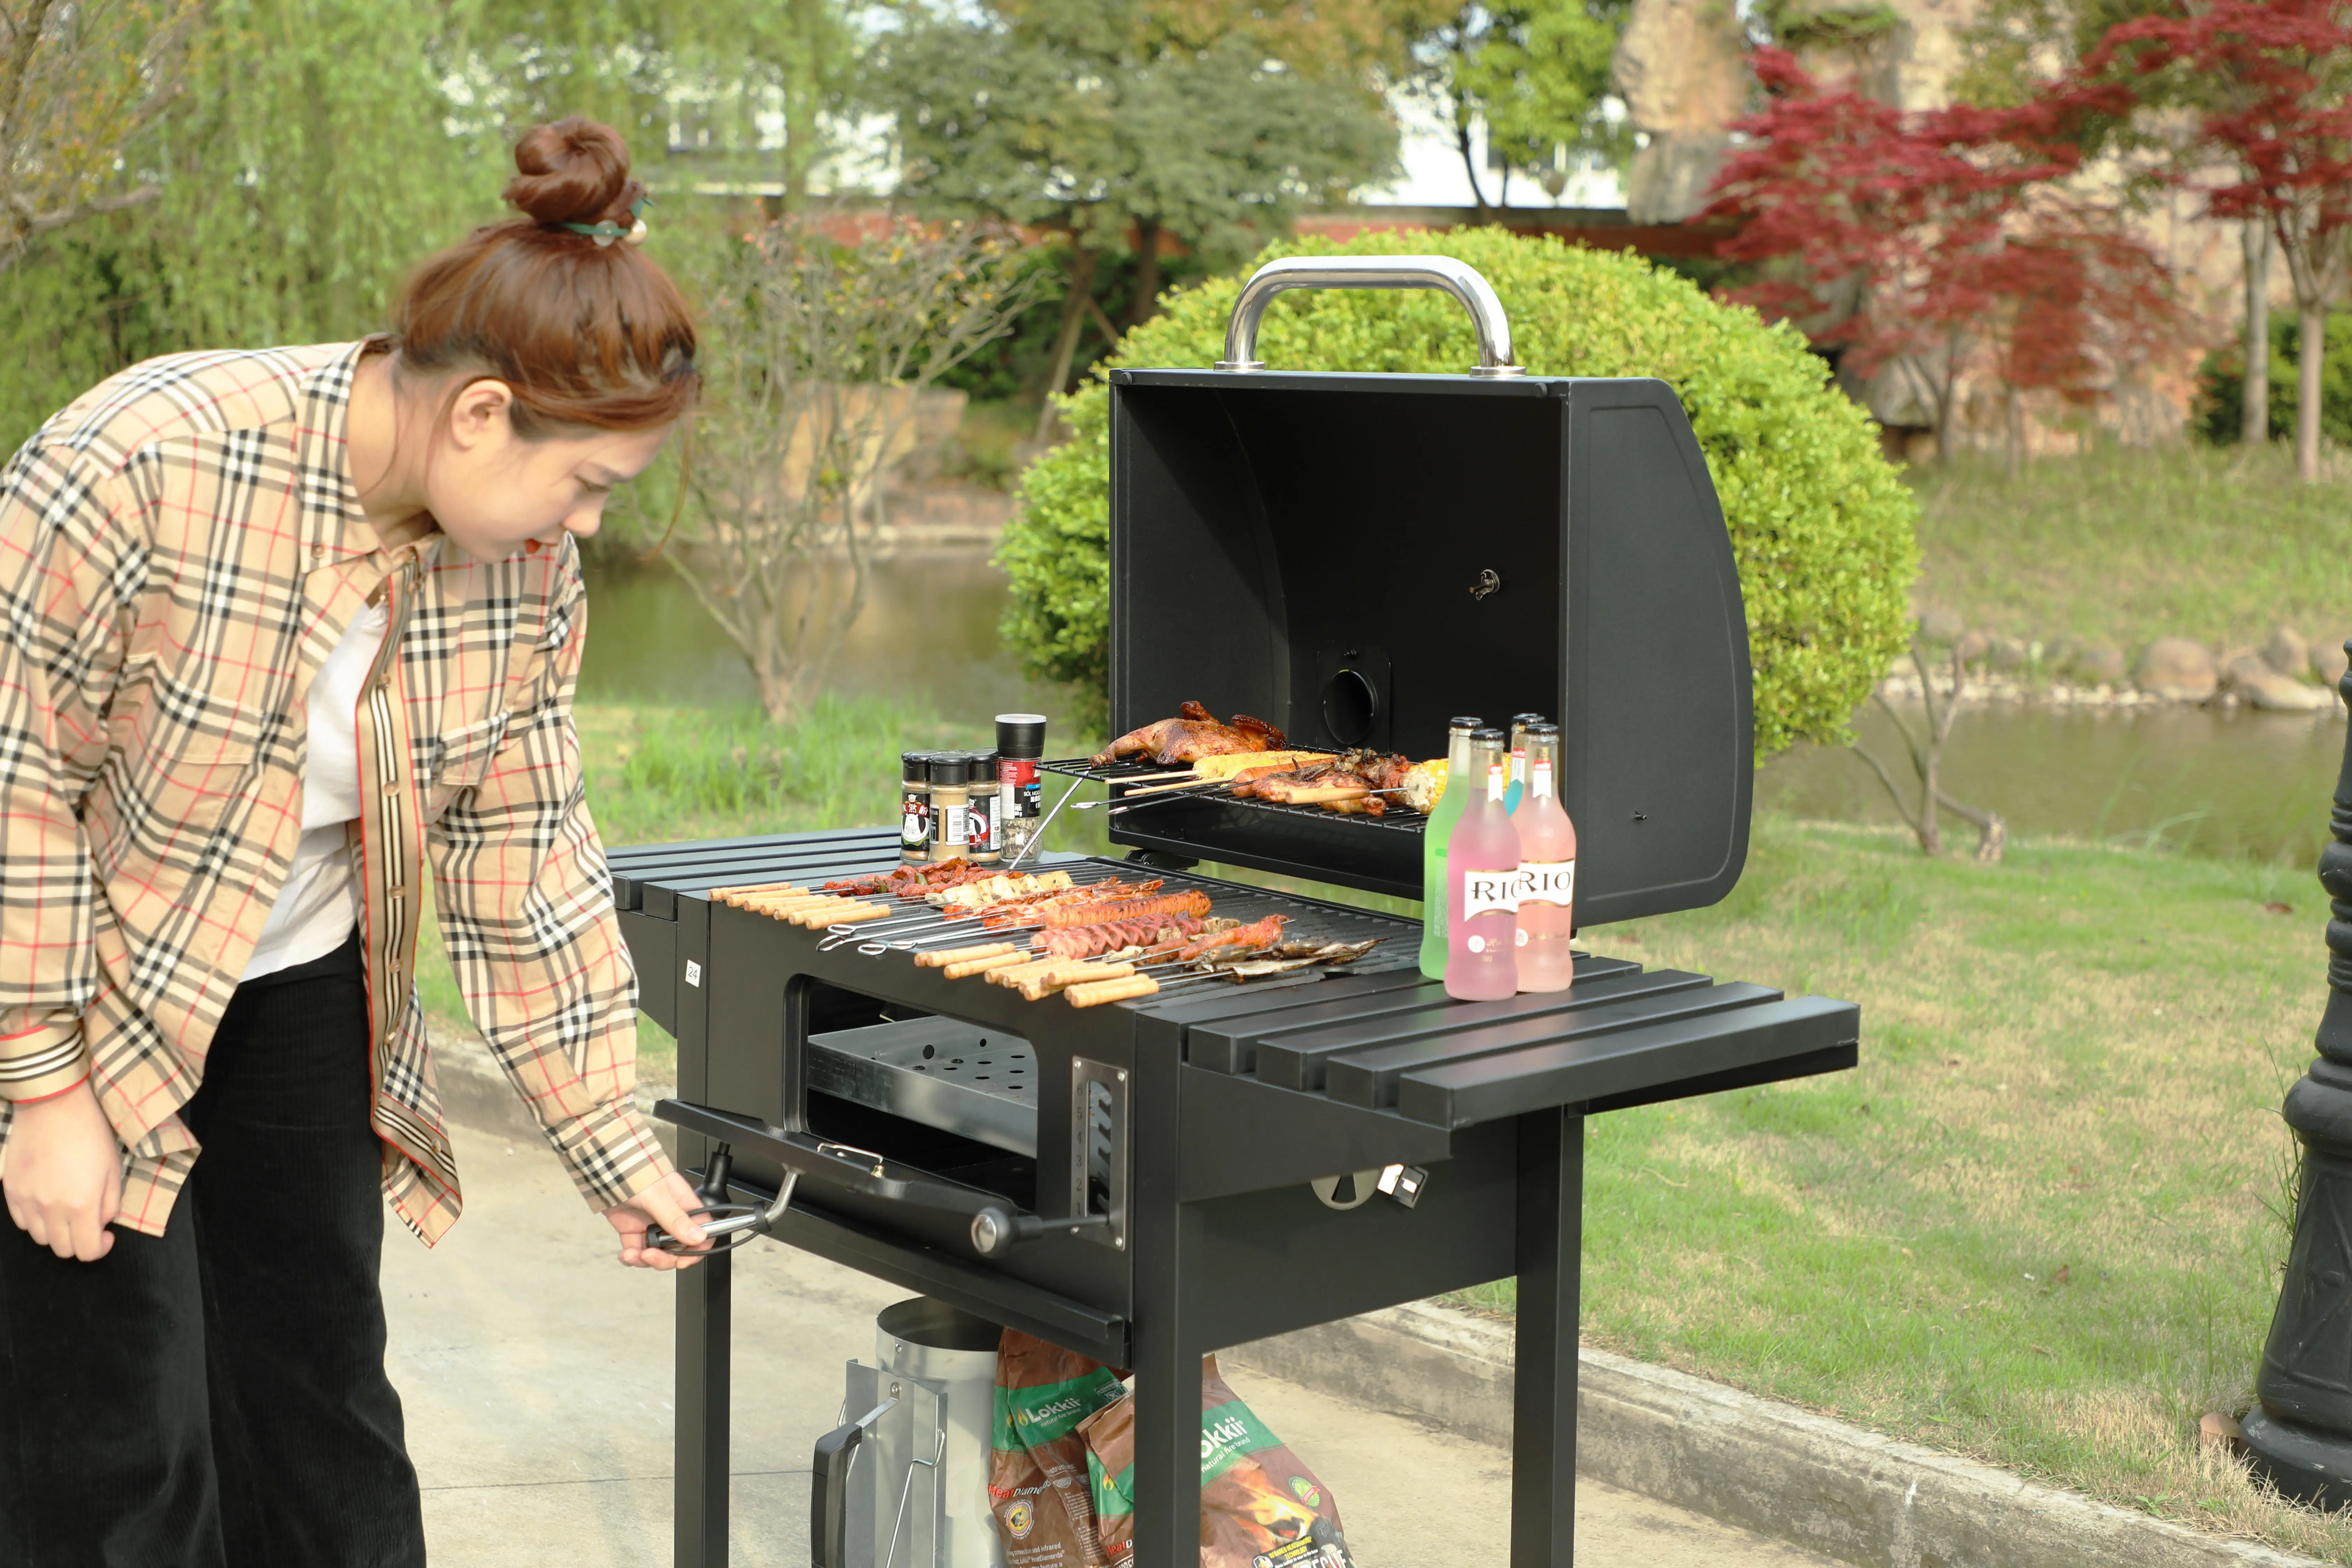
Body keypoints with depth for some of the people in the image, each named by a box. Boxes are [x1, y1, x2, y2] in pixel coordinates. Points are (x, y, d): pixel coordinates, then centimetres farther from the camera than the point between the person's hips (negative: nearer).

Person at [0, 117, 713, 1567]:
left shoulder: (525, 562, -8)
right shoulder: (142, 465, -28)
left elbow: (523, 848, -1)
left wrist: (611, 1139, 0)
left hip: (298, 1000, 6)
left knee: (324, 1420, 11)